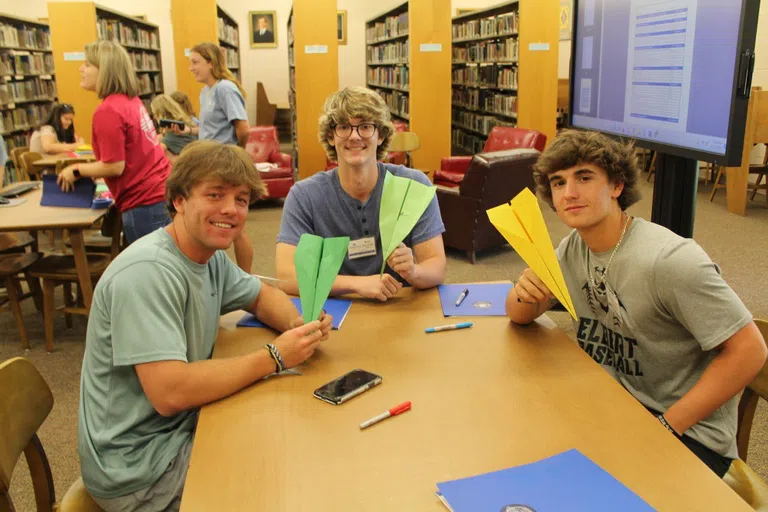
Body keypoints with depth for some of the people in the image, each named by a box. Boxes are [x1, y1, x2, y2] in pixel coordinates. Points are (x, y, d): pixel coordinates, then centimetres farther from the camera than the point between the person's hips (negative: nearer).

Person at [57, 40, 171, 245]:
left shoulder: (108, 110, -17)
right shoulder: (132, 100, 8)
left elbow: (114, 167, -17)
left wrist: (76, 170, -1)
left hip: (144, 203, -9)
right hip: (161, 190, 9)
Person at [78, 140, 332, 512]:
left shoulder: (211, 255, 0)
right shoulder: (148, 272, -26)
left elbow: (261, 296, 15)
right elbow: (170, 393, -32)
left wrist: (298, 325, -8)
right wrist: (274, 357, -24)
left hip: (183, 426, 8)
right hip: (140, 467, -8)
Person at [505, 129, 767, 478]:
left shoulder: (670, 261, -26)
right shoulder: (573, 248, -2)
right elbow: (520, 316, 6)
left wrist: (665, 426, -20)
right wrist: (524, 292, -18)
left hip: (688, 431, -6)